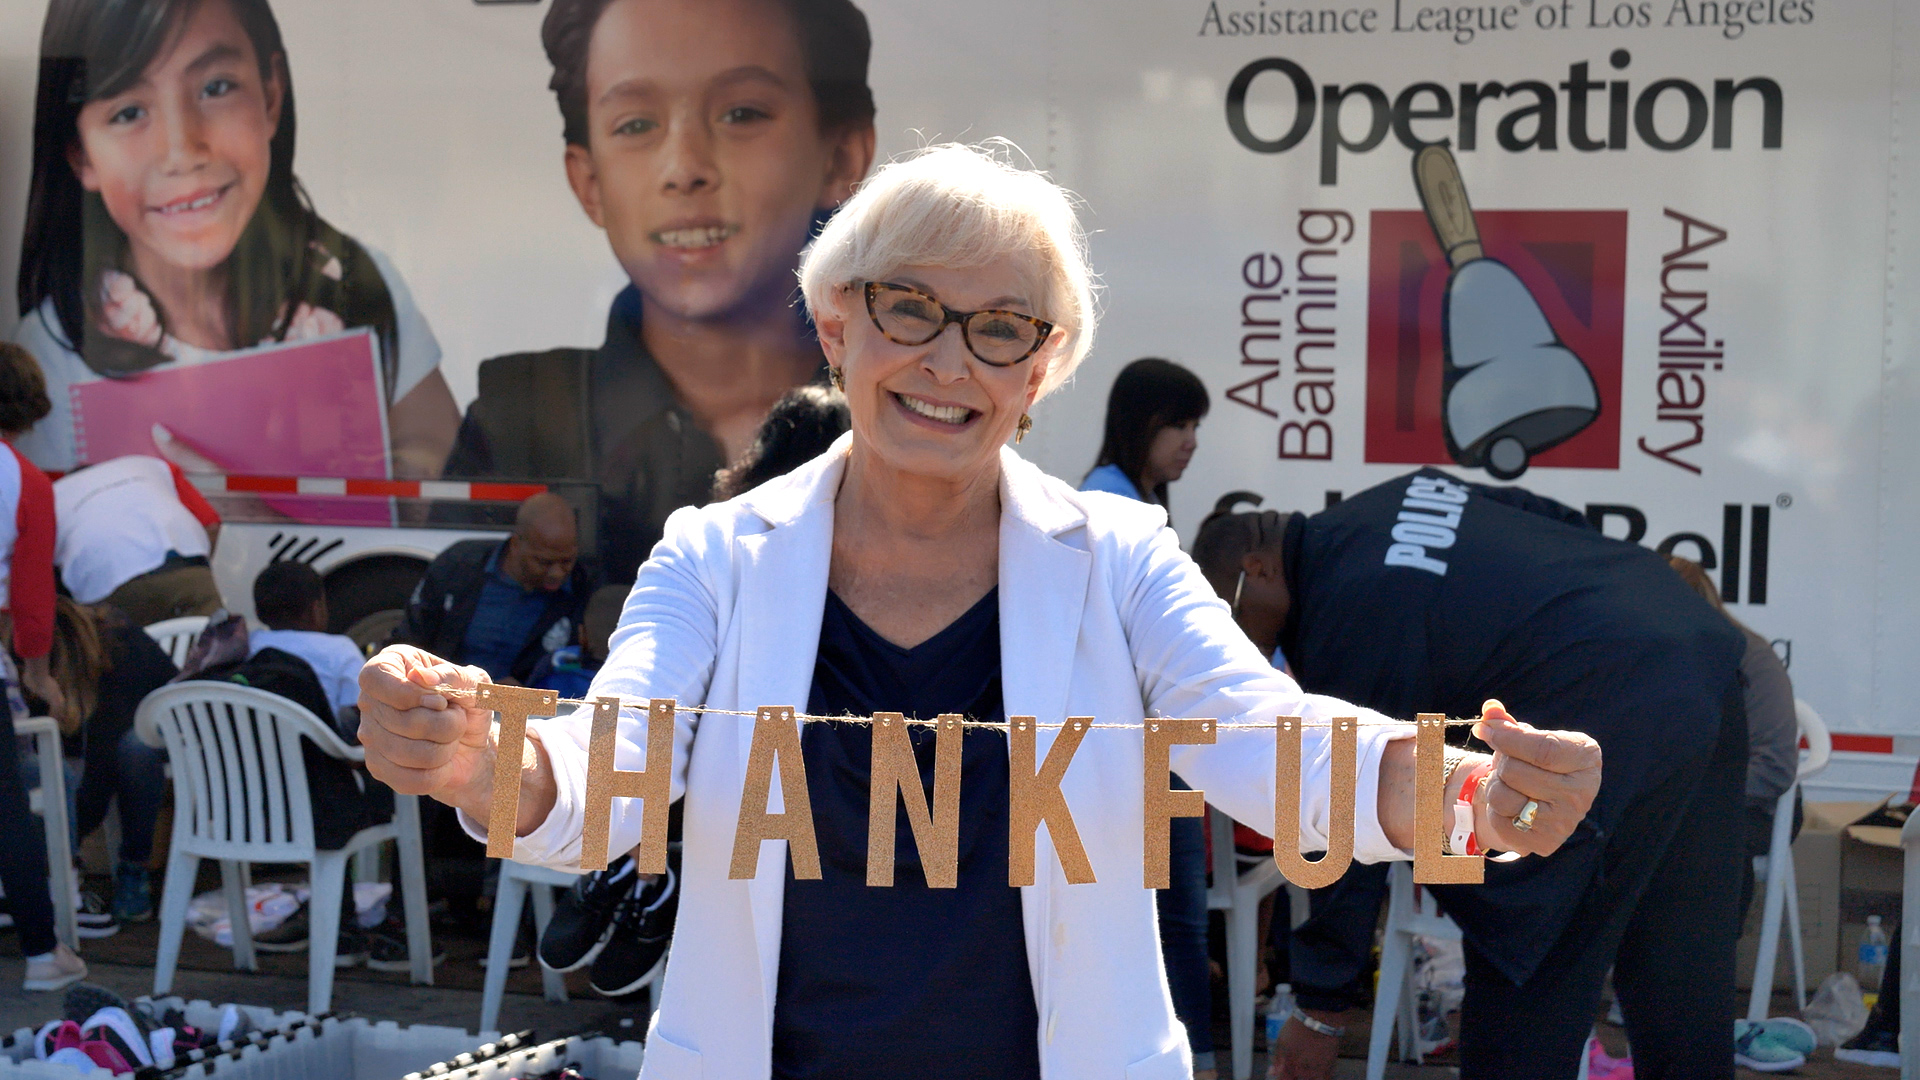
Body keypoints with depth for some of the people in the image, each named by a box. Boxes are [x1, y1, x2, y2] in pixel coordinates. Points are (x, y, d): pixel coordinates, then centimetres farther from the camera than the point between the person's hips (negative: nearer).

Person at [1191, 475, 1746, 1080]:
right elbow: (1563, 524, 17)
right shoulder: (1394, 501, 13)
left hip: (1618, 730, -10)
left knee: (1521, 1008, 1)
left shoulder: (1348, 625, -12)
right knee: (1681, 987, 19)